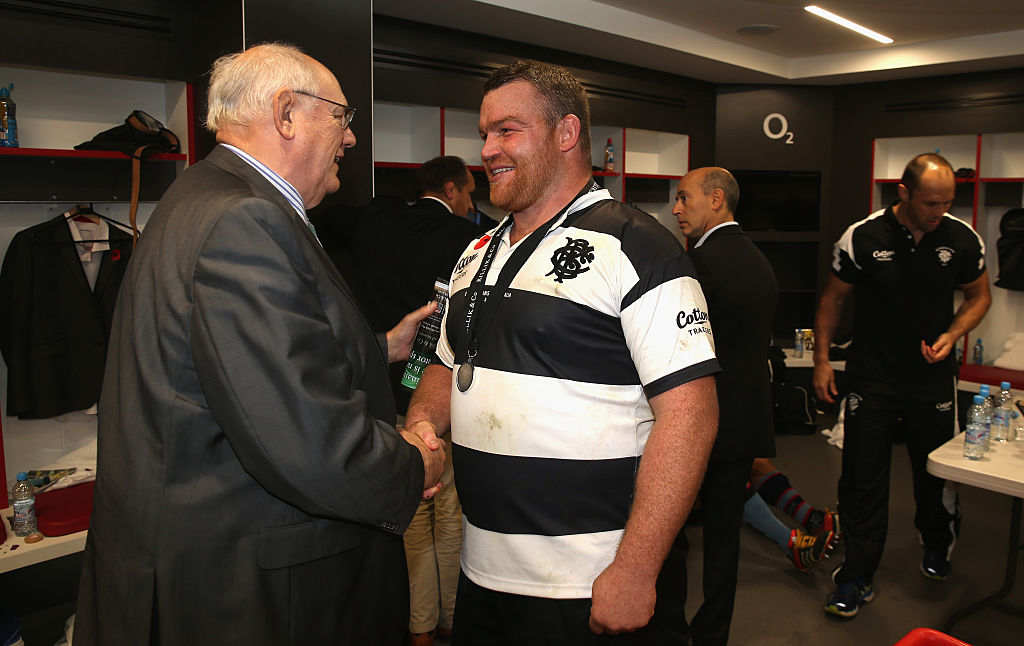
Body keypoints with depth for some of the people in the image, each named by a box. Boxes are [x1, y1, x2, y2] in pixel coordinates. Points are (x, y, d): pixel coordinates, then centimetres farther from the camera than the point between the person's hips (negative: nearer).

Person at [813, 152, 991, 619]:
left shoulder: (963, 239, -5)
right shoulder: (862, 238, -11)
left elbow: (979, 295, 11)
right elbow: (833, 299, 0)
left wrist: (952, 335, -7)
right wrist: (822, 359, -3)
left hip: (932, 377, 2)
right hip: (871, 377, -1)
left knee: (935, 472, 13)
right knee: (862, 478, 1)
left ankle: (937, 546, 45)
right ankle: (857, 578, 14)